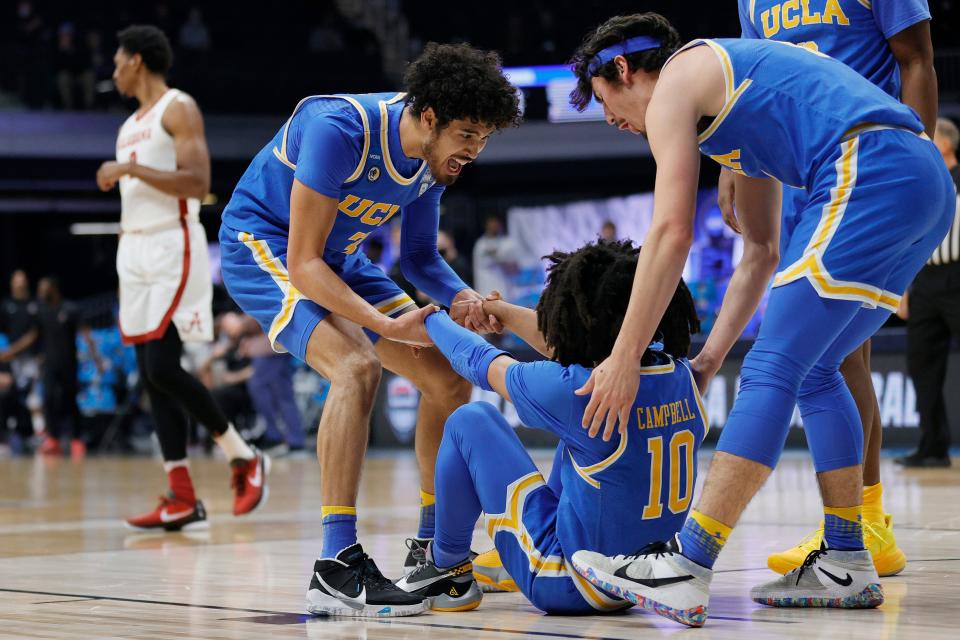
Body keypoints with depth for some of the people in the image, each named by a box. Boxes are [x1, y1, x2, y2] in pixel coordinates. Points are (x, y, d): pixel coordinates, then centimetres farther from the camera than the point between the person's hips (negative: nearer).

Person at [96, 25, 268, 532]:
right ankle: (182, 499, 1)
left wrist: (130, 169, -17)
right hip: (135, 252, 9)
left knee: (164, 368, -16)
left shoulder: (178, 110, -6)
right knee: (151, 376, 1)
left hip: (174, 250, -9)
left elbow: (197, 183, -18)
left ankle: (244, 458, 0)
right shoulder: (129, 127, 20)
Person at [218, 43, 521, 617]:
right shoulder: (340, 129, -32)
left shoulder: (436, 153, -8)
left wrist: (463, 299, -15)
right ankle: (336, 569, -31)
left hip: (339, 259, 8)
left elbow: (420, 255, 5)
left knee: (450, 379, 2)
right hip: (263, 245, -8)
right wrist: (388, 324, -36)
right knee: (357, 366, -32)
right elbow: (303, 263, -31)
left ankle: (431, 550, 16)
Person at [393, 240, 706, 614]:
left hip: (568, 587, -6)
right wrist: (503, 311, 26)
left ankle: (448, 569, 19)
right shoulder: (680, 372, -7)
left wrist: (432, 322, 17)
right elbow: (573, 348, 12)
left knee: (470, 421, 3)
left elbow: (482, 363, -3)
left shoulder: (576, 391, -23)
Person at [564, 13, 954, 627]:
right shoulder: (734, 97, 33)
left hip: (869, 177, -9)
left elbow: (672, 232, -5)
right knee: (812, 370, 18)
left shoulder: (674, 82, 6)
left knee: (771, 371, -12)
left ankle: (686, 571, -16)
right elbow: (762, 253, 33)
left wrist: (624, 359, -3)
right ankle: (847, 567, 18)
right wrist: (710, 359, 29)